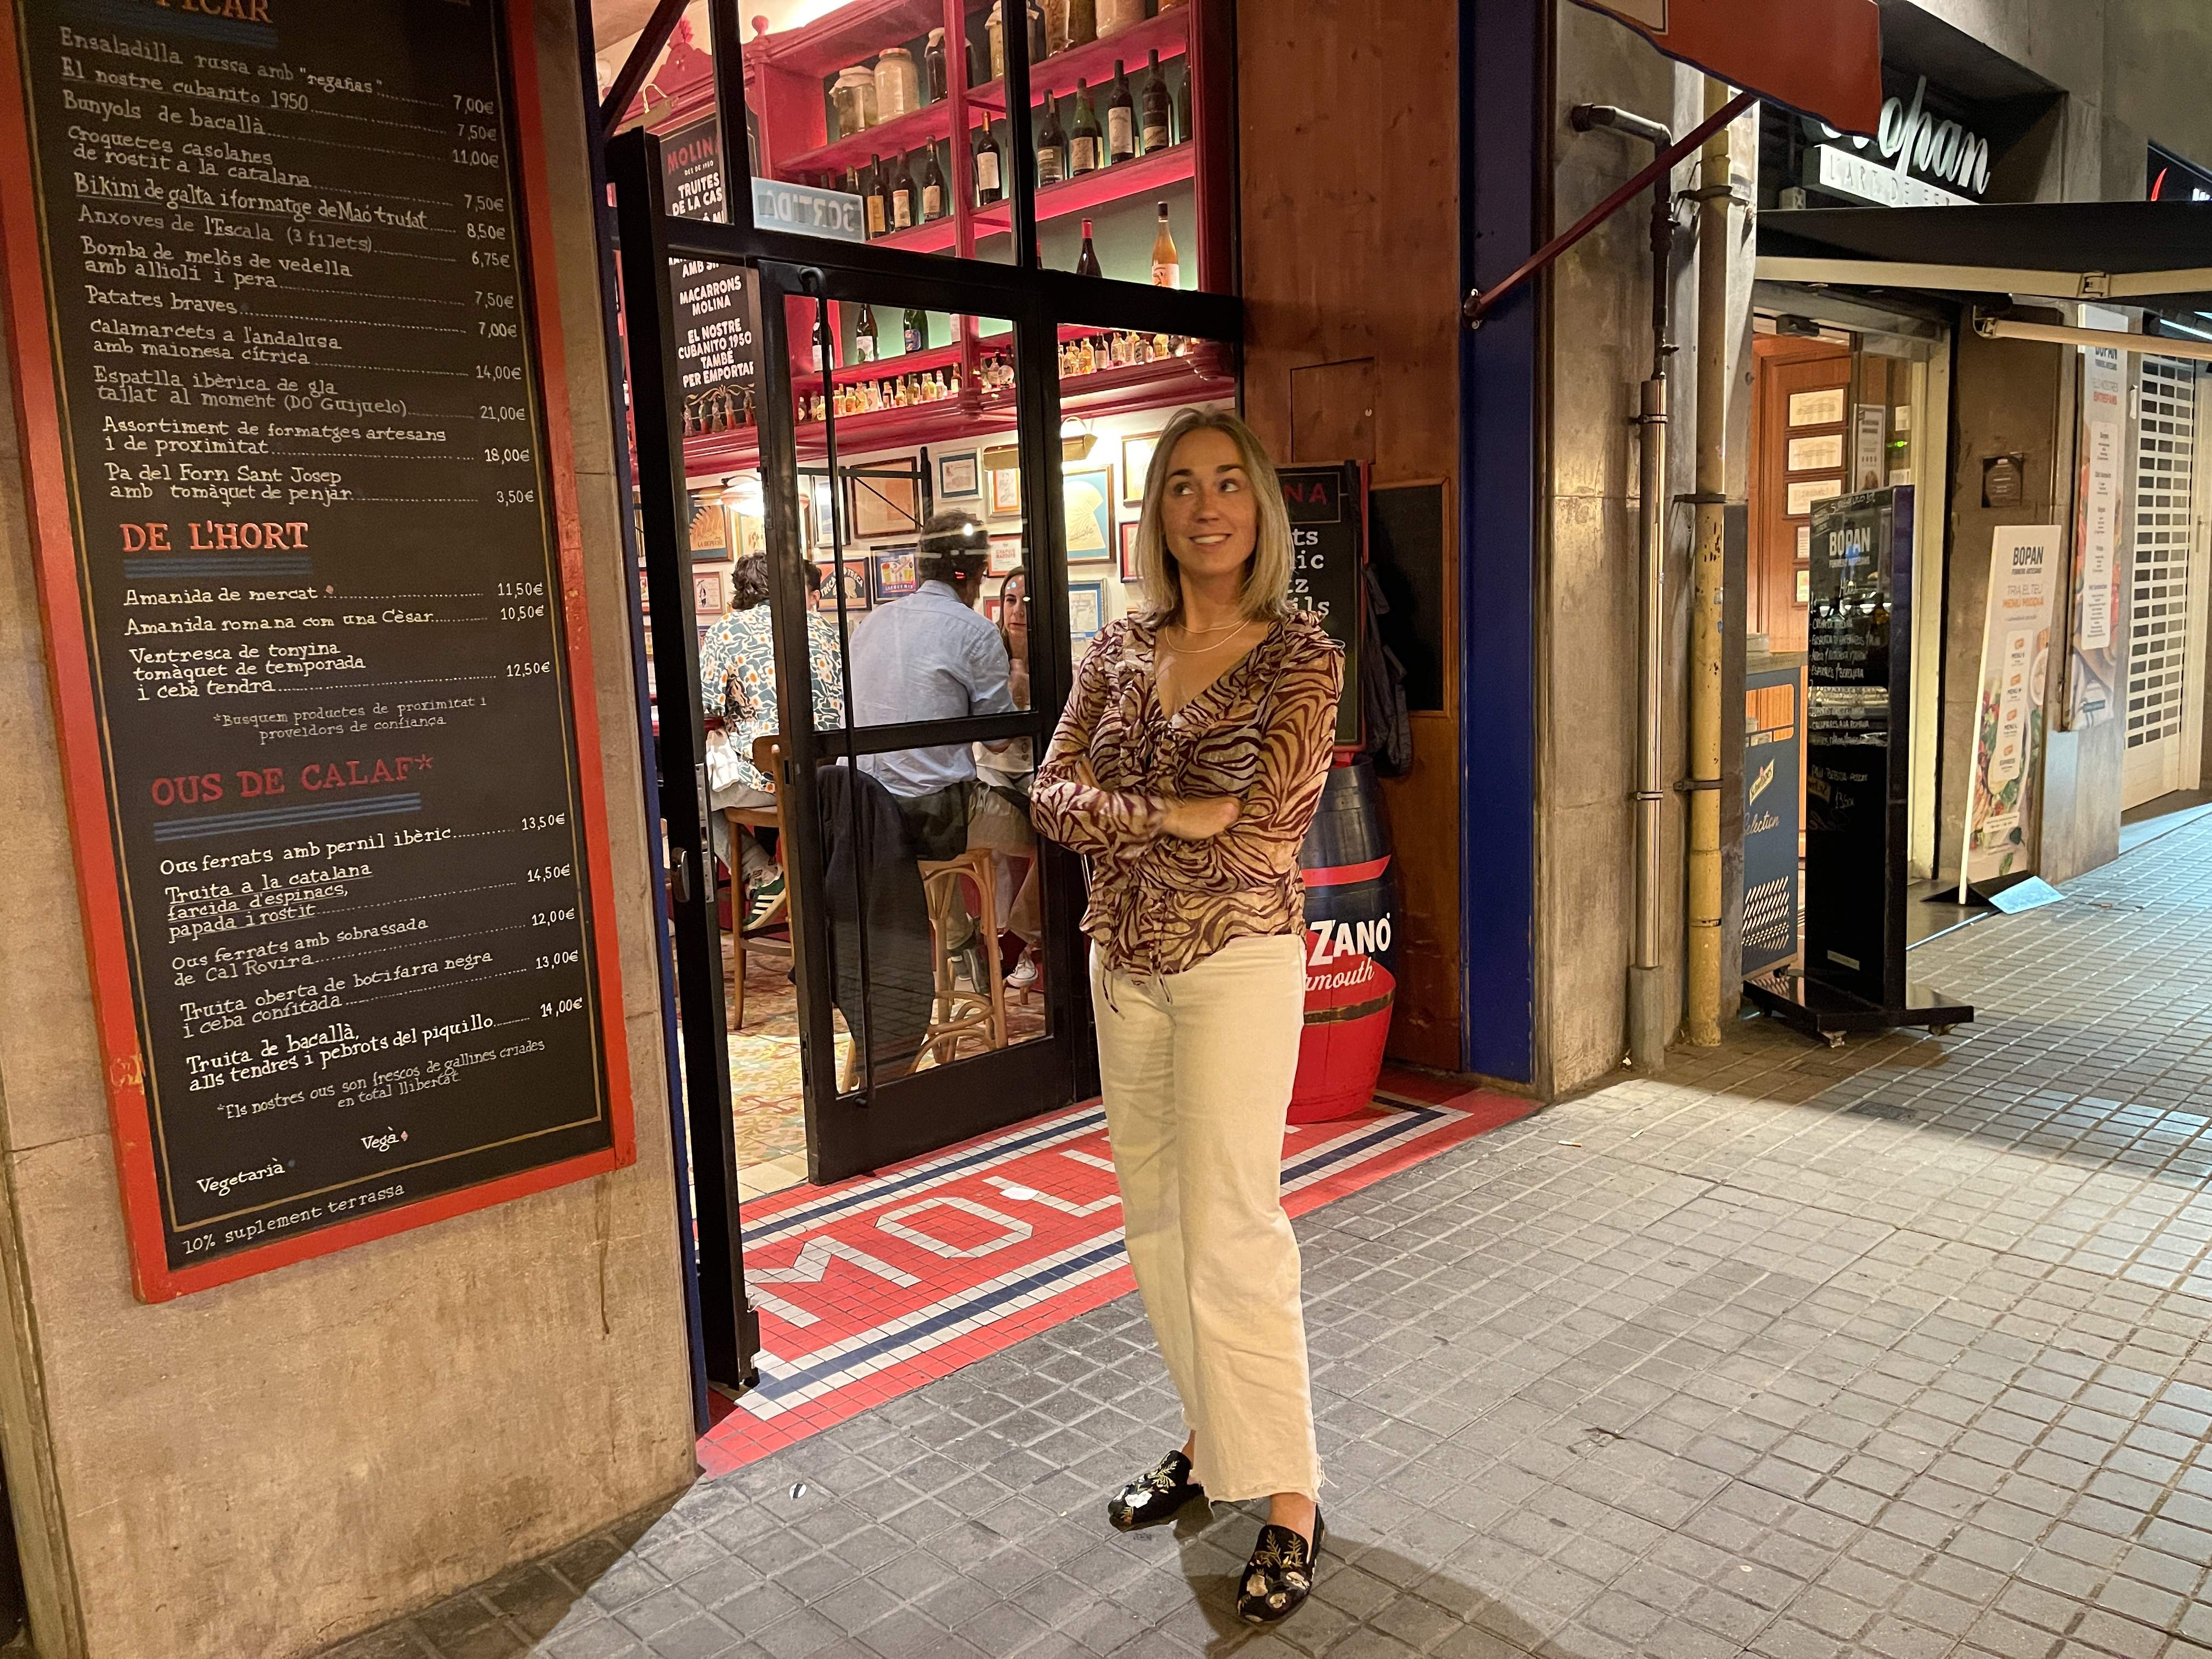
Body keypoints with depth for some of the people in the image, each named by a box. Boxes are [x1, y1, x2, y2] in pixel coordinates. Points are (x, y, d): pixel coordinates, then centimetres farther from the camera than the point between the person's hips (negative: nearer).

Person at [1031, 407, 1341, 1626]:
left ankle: (1290, 1497, 13)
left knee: (1227, 1231, -3)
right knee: (1156, 1221, 15)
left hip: (1235, 963, -6)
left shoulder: (1298, 655, -8)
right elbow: (1052, 794, 0)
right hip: (1123, 964, 6)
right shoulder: (1118, 649, 7)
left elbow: (1269, 837, -17)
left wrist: (1119, 820, -9)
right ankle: (1208, 1440, 33)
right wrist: (1176, 816, -17)